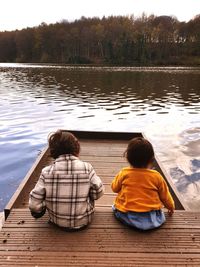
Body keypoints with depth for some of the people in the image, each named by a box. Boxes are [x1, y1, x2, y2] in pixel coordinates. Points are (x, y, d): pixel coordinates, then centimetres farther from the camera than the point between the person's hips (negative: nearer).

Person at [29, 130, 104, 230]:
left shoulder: (46, 172, -17)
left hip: (57, 221, 1)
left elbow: (34, 204, -14)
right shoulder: (87, 168, -18)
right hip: (83, 221, -1)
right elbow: (98, 192, -8)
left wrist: (44, 207, 9)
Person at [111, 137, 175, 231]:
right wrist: (171, 207, 28)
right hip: (151, 220, 1)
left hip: (127, 217, 0)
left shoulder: (124, 173, -8)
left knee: (116, 207, 25)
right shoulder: (156, 176, -7)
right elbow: (165, 195, 8)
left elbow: (114, 188, 9)